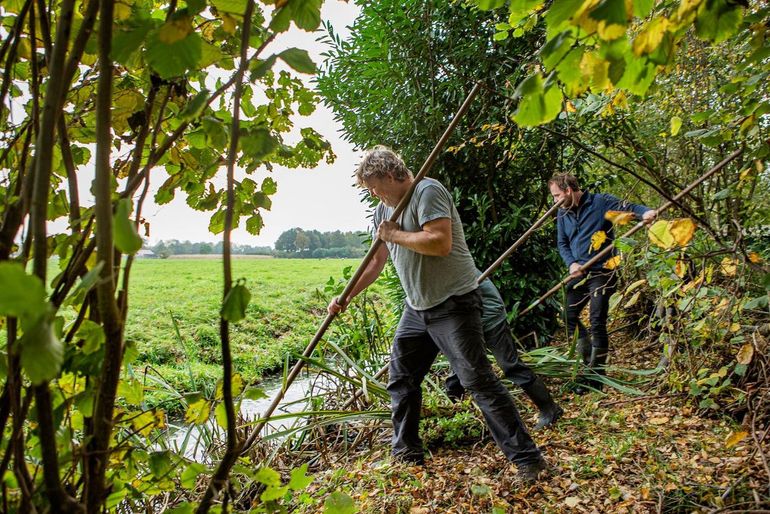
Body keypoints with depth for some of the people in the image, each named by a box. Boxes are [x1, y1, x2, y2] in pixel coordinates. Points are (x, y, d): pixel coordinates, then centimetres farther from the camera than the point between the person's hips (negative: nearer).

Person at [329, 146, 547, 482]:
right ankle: (407, 454, 28)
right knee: (400, 380, 13)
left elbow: (440, 243, -28)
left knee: (478, 380, -10)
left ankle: (527, 459, 1)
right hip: (416, 309, 9)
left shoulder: (427, 191, -13)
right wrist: (346, 298, 14)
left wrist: (394, 234, -16)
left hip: (453, 304, -9)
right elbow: (376, 262, 19)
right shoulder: (383, 211, 13)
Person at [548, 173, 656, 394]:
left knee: (597, 322, -7)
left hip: (602, 271, -6)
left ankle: (595, 377, 7)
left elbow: (627, 207, -14)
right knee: (569, 316, 7)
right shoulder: (562, 213, 7)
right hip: (579, 273, 7)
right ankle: (590, 361, 25)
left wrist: (645, 212, -37)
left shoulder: (600, 201, -9)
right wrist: (571, 263, -6)